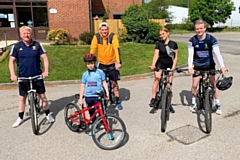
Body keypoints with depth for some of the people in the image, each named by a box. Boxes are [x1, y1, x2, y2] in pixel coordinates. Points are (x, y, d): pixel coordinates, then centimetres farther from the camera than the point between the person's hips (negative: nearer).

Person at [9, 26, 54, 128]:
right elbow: (11, 61, -1)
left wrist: (46, 71, -15)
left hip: (37, 76, 0)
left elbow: (44, 58, -2)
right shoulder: (16, 46, -2)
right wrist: (12, 74, -14)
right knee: (22, 98, 12)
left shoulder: (37, 45, -2)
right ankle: (20, 118, 29)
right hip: (23, 77, 1)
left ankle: (48, 115, 23)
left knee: (42, 96, 7)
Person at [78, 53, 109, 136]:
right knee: (92, 114, 16)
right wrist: (80, 98, 3)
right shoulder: (85, 74, 4)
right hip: (88, 96, 3)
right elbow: (82, 86, 6)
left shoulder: (100, 72, -2)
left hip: (98, 96, -3)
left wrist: (107, 92, -5)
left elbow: (104, 83, 4)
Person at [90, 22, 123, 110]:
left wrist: (118, 62, -32)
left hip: (112, 63, -1)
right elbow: (92, 50, -15)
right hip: (101, 63, 1)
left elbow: (116, 49, -24)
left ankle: (118, 101, 15)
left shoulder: (113, 36, -16)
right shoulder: (96, 37, -12)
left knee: (114, 82, 3)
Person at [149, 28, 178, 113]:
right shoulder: (159, 44, 1)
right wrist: (153, 65, -27)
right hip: (160, 64, -1)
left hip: (169, 65, 1)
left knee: (168, 85, 2)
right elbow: (156, 55, -11)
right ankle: (153, 99, -25)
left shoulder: (173, 44, 2)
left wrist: (173, 67, -6)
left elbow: (175, 57, 5)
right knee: (157, 78, -29)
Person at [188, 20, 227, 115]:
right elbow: (190, 55, -21)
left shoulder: (211, 39, -17)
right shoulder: (192, 40, -14)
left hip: (209, 64, 0)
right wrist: (190, 67, -37)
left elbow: (217, 53, -24)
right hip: (197, 65, 1)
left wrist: (222, 66, -37)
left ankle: (218, 104, 15)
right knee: (194, 85, 1)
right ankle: (193, 103, 22)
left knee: (213, 84, 0)